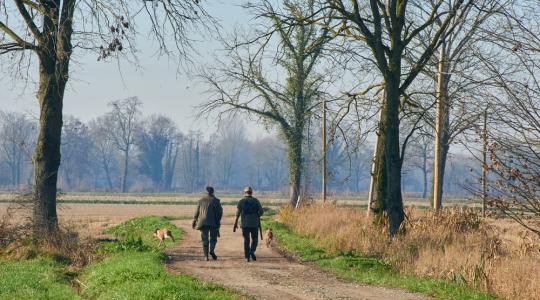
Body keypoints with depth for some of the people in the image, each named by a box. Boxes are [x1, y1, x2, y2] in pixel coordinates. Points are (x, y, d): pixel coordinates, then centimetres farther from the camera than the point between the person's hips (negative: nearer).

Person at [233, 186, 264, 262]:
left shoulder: (241, 201, 2)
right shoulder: (255, 200, 2)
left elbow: (237, 213, -4)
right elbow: (261, 211, -1)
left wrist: (235, 224, -2)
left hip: (245, 224, 1)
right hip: (254, 224, -1)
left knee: (246, 240, 8)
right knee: (254, 239, 11)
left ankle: (247, 257, 5)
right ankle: (252, 251, -13)